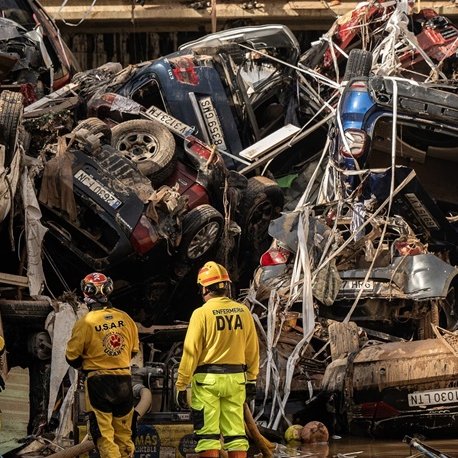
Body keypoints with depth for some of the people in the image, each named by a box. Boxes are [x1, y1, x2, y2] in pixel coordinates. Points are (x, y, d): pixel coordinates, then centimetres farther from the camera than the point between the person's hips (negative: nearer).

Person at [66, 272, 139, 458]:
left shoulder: (85, 323, -12)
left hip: (98, 382, -4)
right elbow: (133, 351, 13)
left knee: (104, 435, -1)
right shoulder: (126, 319, 0)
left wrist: (85, 363, 17)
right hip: (124, 382, 4)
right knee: (123, 433, 15)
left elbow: (72, 358, -4)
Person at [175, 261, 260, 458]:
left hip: (207, 380, -4)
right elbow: (252, 350, 9)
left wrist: (181, 385, -5)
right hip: (236, 379, 4)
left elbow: (191, 352, -11)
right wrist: (251, 379, 18)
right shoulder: (243, 312, 3)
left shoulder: (202, 313, -11)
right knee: (235, 432, 10)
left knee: (207, 433, -1)